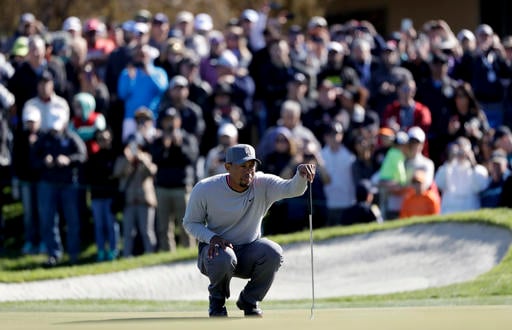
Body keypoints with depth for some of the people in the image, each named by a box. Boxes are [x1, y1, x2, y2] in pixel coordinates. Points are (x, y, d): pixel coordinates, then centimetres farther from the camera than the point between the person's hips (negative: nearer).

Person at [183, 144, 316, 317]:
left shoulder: (263, 184, -14)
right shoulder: (205, 189, -14)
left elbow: (292, 189, -31)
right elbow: (190, 223, -3)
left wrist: (301, 174, -56)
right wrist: (212, 237, -23)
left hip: (249, 253, 2)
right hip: (216, 247, -2)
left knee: (273, 253, -30)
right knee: (223, 257, -38)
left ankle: (249, 300, -2)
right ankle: (217, 301, -3)